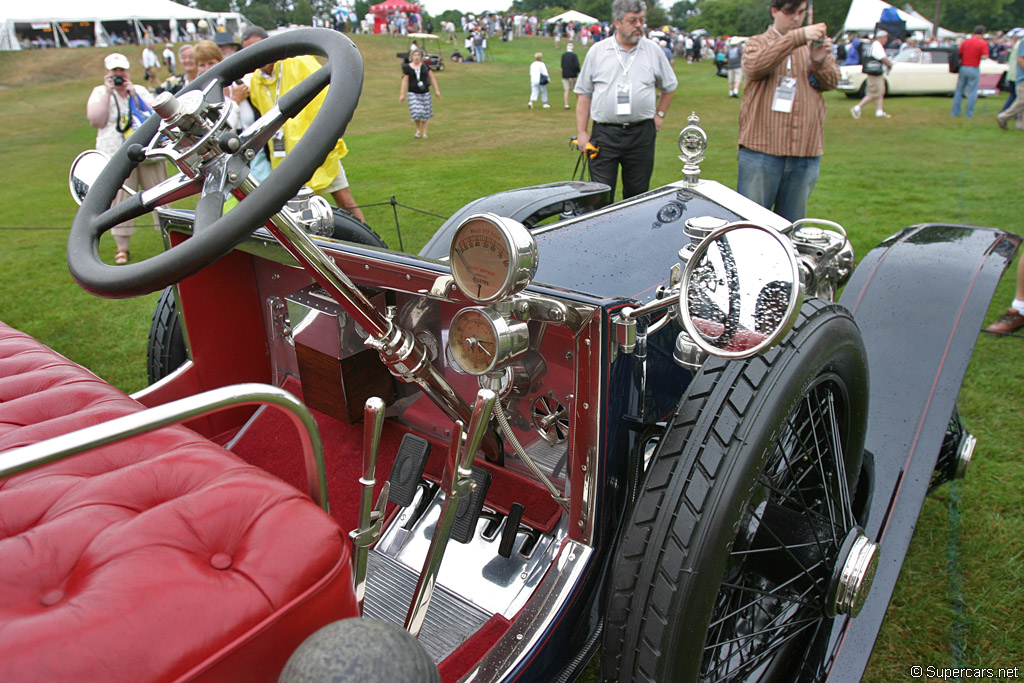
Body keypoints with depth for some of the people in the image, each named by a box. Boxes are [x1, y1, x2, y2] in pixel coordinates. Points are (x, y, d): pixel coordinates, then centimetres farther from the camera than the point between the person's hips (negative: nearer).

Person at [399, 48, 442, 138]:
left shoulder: (425, 66, 3)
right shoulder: (407, 68, -2)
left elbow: (432, 78, 8)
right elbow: (405, 81, -1)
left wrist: (437, 90, 4)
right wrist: (402, 94, -3)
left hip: (425, 93, 2)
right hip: (413, 93, -2)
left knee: (425, 114, 3)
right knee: (416, 112, -13)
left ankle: (424, 133, 16)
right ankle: (418, 130, 13)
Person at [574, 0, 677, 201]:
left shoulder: (653, 51, 8)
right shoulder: (597, 51, 5)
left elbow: (669, 86, 21)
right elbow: (584, 93, 6)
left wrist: (659, 114, 11)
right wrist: (582, 132, 1)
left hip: (641, 133, 2)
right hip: (604, 133, -1)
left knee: (637, 194, 8)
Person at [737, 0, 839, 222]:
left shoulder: (814, 44, 17)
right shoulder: (756, 43, 8)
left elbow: (832, 81, 6)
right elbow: (755, 66, -15)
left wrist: (819, 62, -15)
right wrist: (798, 37, -23)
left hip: (806, 151, 3)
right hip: (761, 148, -3)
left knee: (792, 226, 10)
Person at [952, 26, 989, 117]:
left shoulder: (965, 42, 4)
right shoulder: (983, 43, -8)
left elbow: (959, 54, 4)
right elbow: (984, 57, -16)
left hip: (963, 67, 3)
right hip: (974, 69, -3)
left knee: (959, 90, 12)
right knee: (972, 91, 5)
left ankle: (955, 111, 13)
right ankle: (969, 112, 4)